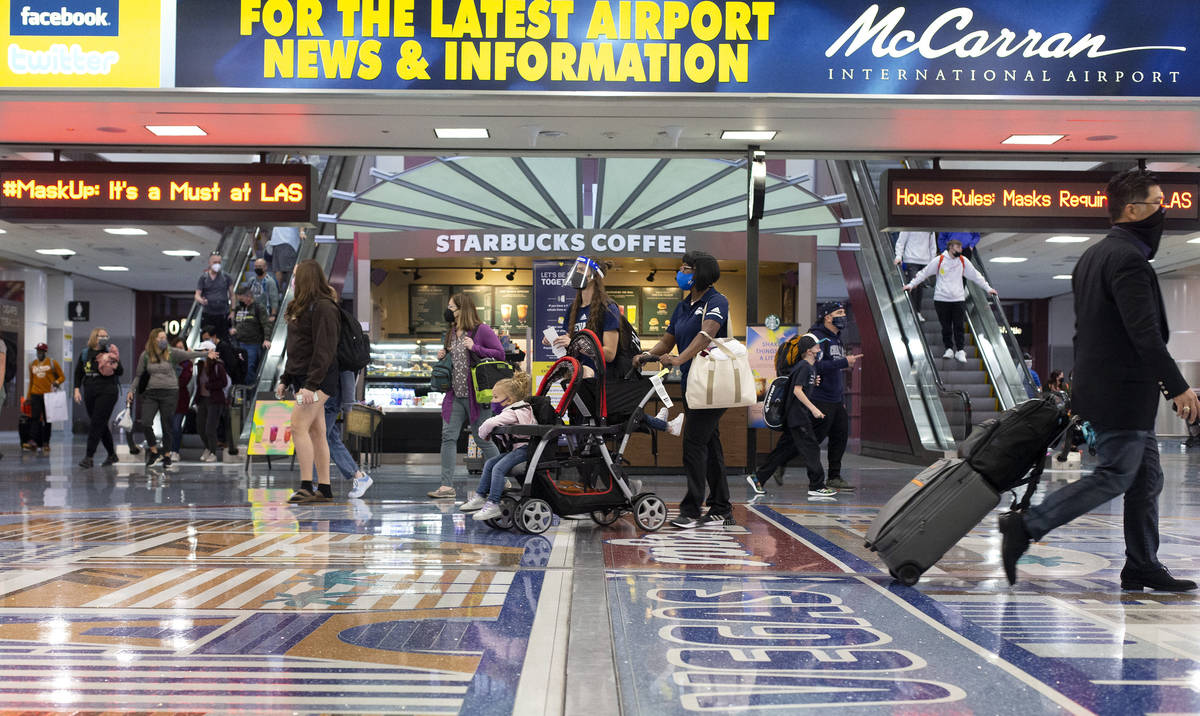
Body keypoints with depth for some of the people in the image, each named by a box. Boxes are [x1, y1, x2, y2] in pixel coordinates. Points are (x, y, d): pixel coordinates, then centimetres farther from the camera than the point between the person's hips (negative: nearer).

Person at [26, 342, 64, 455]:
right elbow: (31, 381, 19)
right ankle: (33, 442, -19)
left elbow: (62, 377, 4)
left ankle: (45, 444, 8)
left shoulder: (52, 363, 3)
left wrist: (56, 382, -18)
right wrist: (29, 397, 18)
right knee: (35, 417, -12)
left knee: (47, 419, 3)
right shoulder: (32, 364, 13)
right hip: (36, 394, 2)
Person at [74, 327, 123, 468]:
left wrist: (115, 361, -20)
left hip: (107, 392, -4)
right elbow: (78, 373, 15)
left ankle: (89, 456, -10)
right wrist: (77, 389, 4)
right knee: (101, 425, 10)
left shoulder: (110, 352, 2)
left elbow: (121, 372, -2)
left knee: (96, 424, -10)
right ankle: (112, 454, 23)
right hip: (89, 393, 4)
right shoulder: (85, 354, 11)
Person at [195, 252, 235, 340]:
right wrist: (201, 300, -24)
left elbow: (232, 295, 7)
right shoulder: (203, 277, 5)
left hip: (223, 315, 0)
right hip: (207, 315, 0)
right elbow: (197, 295, 0)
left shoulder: (226, 277, 6)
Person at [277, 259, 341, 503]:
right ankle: (324, 489, 8)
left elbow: (324, 350, -19)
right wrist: (285, 380, 20)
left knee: (299, 426, -16)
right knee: (316, 432, 7)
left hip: (319, 378, -9)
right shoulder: (301, 307, 19)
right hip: (301, 378, 9)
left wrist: (310, 385, -24)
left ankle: (306, 486, -15)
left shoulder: (324, 308, -12)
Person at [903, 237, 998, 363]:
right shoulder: (939, 260, -1)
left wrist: (988, 288, 17)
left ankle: (960, 351, 1)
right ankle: (949, 349, 13)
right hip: (941, 299, -1)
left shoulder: (963, 261, 7)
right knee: (946, 326, 4)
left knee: (959, 326, -2)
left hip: (958, 299, 2)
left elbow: (976, 276, 16)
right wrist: (911, 284, 0)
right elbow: (924, 272, 3)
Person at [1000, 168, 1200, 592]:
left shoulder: (1092, 256, 16)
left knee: (1147, 478, 14)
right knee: (1114, 477, -5)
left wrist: (1084, 388, 23)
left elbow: (1084, 329, 20)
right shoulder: (1128, 258, -16)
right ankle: (1026, 526, -5)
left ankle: (1142, 567, 19)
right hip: (1122, 393, -10)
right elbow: (1145, 334, -22)